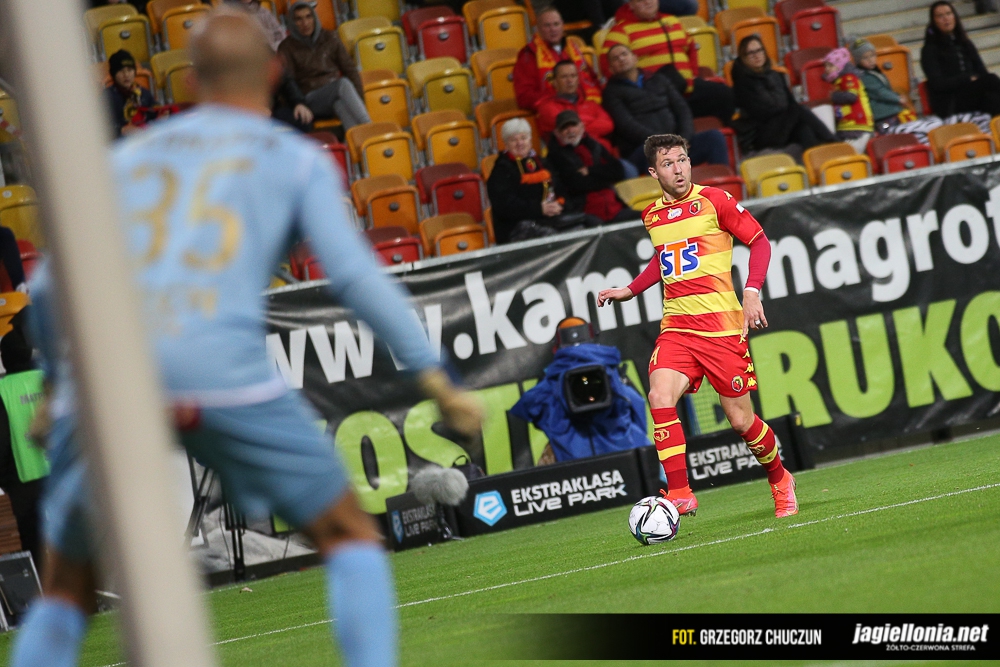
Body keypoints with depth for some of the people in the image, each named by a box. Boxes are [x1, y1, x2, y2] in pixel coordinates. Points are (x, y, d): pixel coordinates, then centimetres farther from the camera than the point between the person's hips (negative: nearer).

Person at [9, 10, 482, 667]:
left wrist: (60, 379, 40)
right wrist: (437, 378, 3)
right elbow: (354, 273, 3)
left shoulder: (129, 156, 28)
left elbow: (48, 286, 24)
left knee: (66, 592, 18)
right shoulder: (297, 158, 18)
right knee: (351, 537, 13)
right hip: (219, 365, -3)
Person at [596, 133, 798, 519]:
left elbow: (760, 241, -1)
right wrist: (630, 291, 22)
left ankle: (779, 480, 29)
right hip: (676, 325, 4)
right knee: (660, 397, -22)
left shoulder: (713, 200, -4)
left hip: (721, 325, -4)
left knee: (740, 419, 1)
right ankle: (679, 494, -20)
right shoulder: (651, 216, 11)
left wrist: (751, 292, -13)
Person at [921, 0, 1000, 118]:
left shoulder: (966, 44, 24)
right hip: (950, 105, -5)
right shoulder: (930, 50, 7)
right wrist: (968, 79, -12)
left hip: (973, 95, 5)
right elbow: (937, 83, -5)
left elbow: (982, 72, 16)